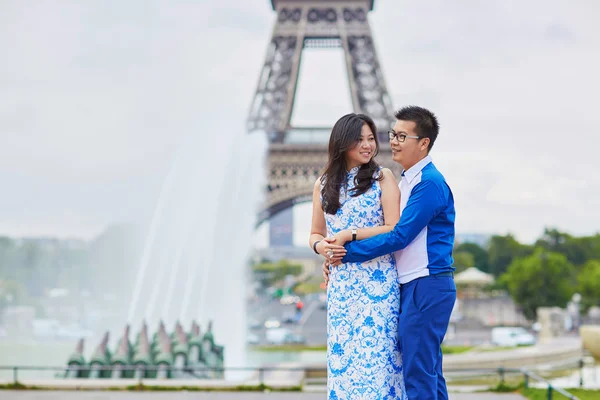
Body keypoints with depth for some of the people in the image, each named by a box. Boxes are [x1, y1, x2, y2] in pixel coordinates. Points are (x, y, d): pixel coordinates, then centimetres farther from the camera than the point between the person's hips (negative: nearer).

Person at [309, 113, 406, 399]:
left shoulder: (382, 178, 0)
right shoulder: (324, 184, 11)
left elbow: (395, 231, -8)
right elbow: (315, 234, 17)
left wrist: (350, 235, -13)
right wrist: (320, 246, -6)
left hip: (377, 281, -4)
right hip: (341, 283, 4)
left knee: (375, 353, -7)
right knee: (341, 355, 4)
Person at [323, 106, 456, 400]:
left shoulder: (429, 183, -14)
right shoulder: (406, 181, 16)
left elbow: (400, 236, -19)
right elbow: (386, 230, 19)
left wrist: (349, 252, -11)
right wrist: (339, 255, 9)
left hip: (427, 287, -10)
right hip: (414, 287, 10)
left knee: (418, 373, -9)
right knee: (429, 371, 12)